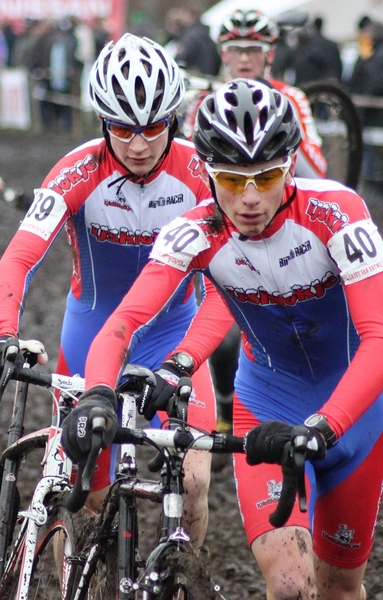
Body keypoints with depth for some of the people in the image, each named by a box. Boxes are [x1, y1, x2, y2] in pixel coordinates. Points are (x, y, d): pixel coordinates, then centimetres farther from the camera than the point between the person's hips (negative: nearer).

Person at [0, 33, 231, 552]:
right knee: (85, 497, 3)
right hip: (93, 329, 0)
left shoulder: (197, 171, -18)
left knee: (193, 479, -18)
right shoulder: (79, 172, -21)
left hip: (171, 331, 0)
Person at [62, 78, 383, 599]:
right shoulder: (197, 233, -20)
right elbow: (121, 324, -29)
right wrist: (97, 396, -49)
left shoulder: (333, 212, -27)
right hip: (268, 400, 1)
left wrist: (320, 429, -48)